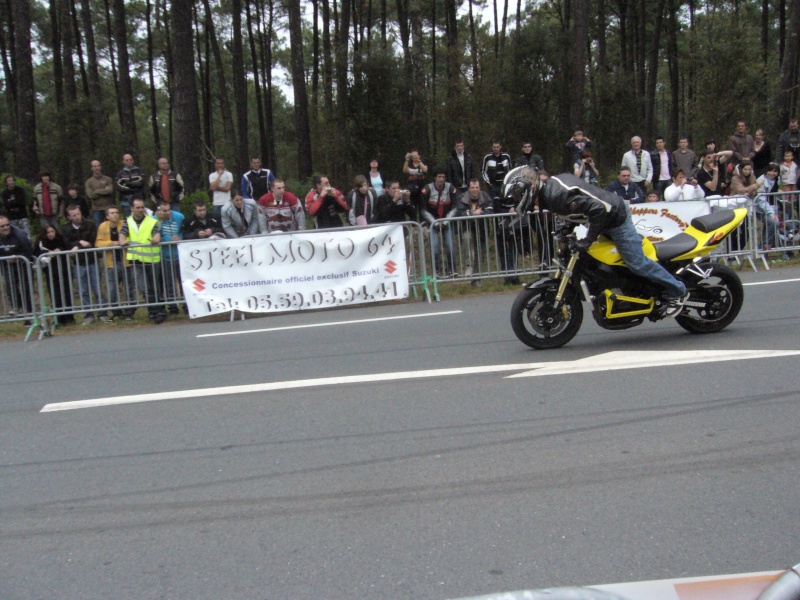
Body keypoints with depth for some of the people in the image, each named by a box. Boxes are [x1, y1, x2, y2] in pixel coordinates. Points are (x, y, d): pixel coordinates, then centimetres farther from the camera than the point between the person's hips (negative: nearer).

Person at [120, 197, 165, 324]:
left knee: (155, 287, 6)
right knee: (144, 288, -8)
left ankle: (154, 312, 16)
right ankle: (157, 311, -2)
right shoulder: (128, 222, 13)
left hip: (151, 259, -1)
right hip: (135, 260, 1)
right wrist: (122, 240, -24)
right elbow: (123, 233, -1)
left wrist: (156, 239, -33)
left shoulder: (152, 221, 6)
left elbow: (156, 232, -10)